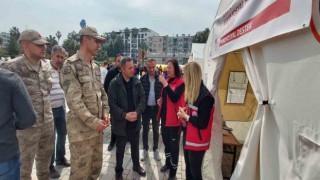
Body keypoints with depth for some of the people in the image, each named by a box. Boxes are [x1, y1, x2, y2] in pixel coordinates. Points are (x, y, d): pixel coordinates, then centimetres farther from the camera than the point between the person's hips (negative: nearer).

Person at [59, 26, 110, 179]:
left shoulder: (95, 67, 11)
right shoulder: (70, 65, -13)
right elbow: (73, 100, -20)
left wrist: (105, 114, 2)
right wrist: (93, 122, -18)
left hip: (98, 127, 7)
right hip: (81, 129, -7)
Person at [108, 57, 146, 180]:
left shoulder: (137, 82, 0)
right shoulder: (114, 83, -12)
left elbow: (142, 99, -1)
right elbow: (112, 103, -15)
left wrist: (137, 112, -17)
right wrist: (125, 115, -23)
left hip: (135, 121, 4)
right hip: (121, 122, -3)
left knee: (135, 145, 20)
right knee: (120, 148, 14)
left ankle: (136, 165, 43)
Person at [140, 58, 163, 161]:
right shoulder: (142, 79, -5)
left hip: (156, 108, 0)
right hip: (146, 108, 0)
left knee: (156, 130, 14)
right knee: (145, 130, 12)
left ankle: (155, 150, 30)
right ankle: (145, 150, 28)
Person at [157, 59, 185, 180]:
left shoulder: (181, 82, -14)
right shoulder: (167, 80, 8)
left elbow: (174, 98, -26)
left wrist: (165, 84, -28)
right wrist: (161, 99, 0)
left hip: (174, 117, -7)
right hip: (164, 115, 7)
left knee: (174, 144, 3)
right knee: (166, 141, 20)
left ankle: (173, 170, 21)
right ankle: (168, 163, 40)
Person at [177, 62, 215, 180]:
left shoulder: (205, 96, -23)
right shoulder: (192, 92, 3)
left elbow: (202, 124, -24)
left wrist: (186, 116, -14)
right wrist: (184, 113, -6)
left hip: (198, 142, -8)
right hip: (188, 137, 8)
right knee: (188, 169, 23)